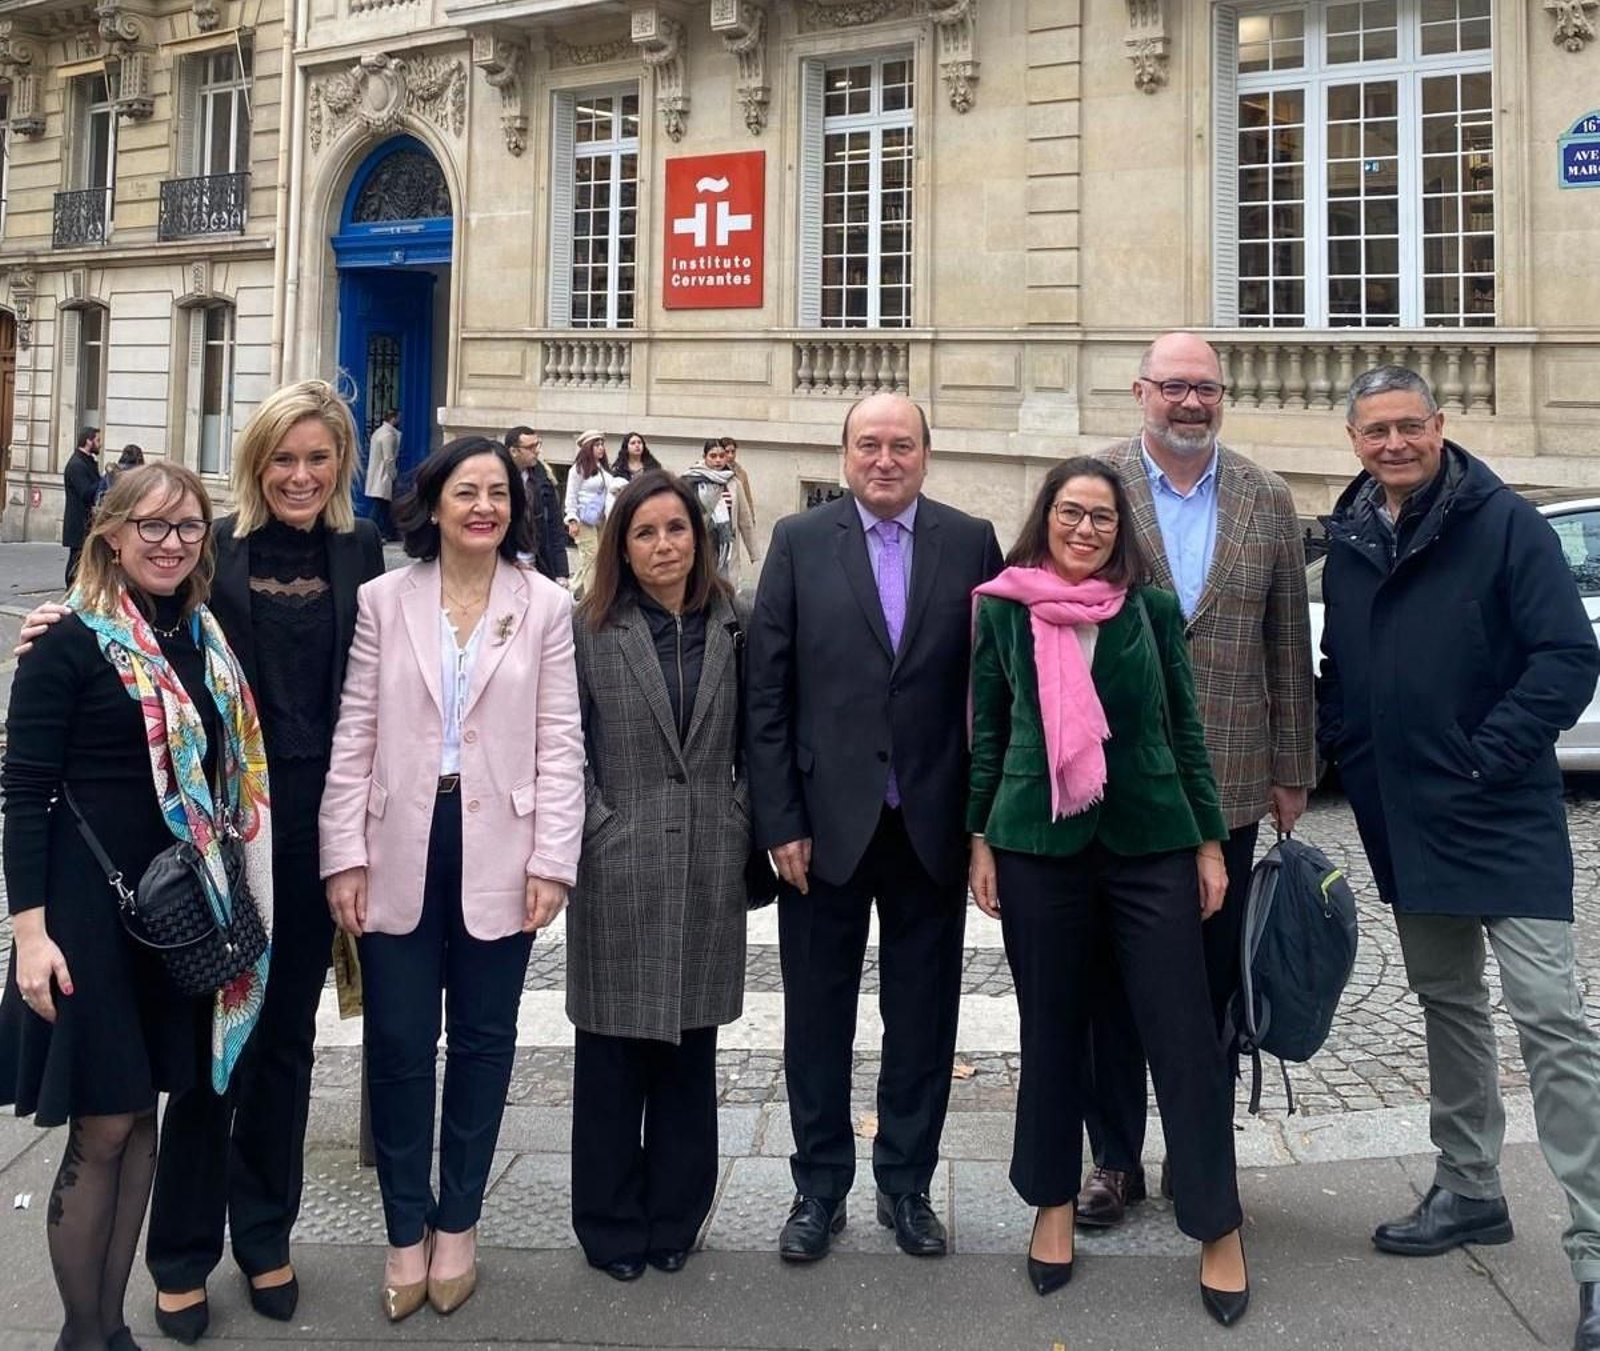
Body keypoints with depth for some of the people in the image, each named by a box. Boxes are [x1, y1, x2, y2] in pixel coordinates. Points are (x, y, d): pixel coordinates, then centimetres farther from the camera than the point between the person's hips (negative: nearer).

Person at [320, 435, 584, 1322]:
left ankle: (457, 1222, 29)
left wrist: (553, 860, -7)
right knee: (399, 1040, 7)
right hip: (400, 849, 1)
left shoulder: (546, 606, 1)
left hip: (498, 850, 0)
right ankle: (406, 1229, 25)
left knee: (482, 1038, 11)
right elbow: (354, 734, 2)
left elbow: (559, 741, -1)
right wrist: (344, 855, -3)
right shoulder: (383, 599, 3)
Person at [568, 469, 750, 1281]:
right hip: (617, 869, -2)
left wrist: (740, 824, 0)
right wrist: (592, 825, -9)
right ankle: (613, 1226, 22)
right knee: (613, 1054, 7)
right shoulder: (589, 628, -1)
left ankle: (674, 1217, 27)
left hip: (708, 871, 2)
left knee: (690, 1050, 12)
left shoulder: (732, 627, 6)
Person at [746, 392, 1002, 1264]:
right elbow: (766, 691, -3)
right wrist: (780, 821, -7)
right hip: (825, 821, 0)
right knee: (818, 1015, 11)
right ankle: (819, 1186, 29)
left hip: (933, 824, 1)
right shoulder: (799, 542, -1)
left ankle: (907, 1183, 30)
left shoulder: (971, 543, 1)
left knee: (923, 1017, 12)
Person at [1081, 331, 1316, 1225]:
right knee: (1113, 981, 10)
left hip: (1228, 784, 2)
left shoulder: (1269, 501, 5)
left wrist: (1292, 771, 6)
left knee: (1211, 983, 12)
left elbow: (1288, 646, 7)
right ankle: (1117, 1159, 24)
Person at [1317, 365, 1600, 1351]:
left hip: (1503, 818, -6)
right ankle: (1470, 1191, 32)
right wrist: (1341, 743, 6)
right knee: (1447, 1003, 17)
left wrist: (1489, 756, -17)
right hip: (1402, 822, 6)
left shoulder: (1505, 523, -9)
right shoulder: (1349, 539, 8)